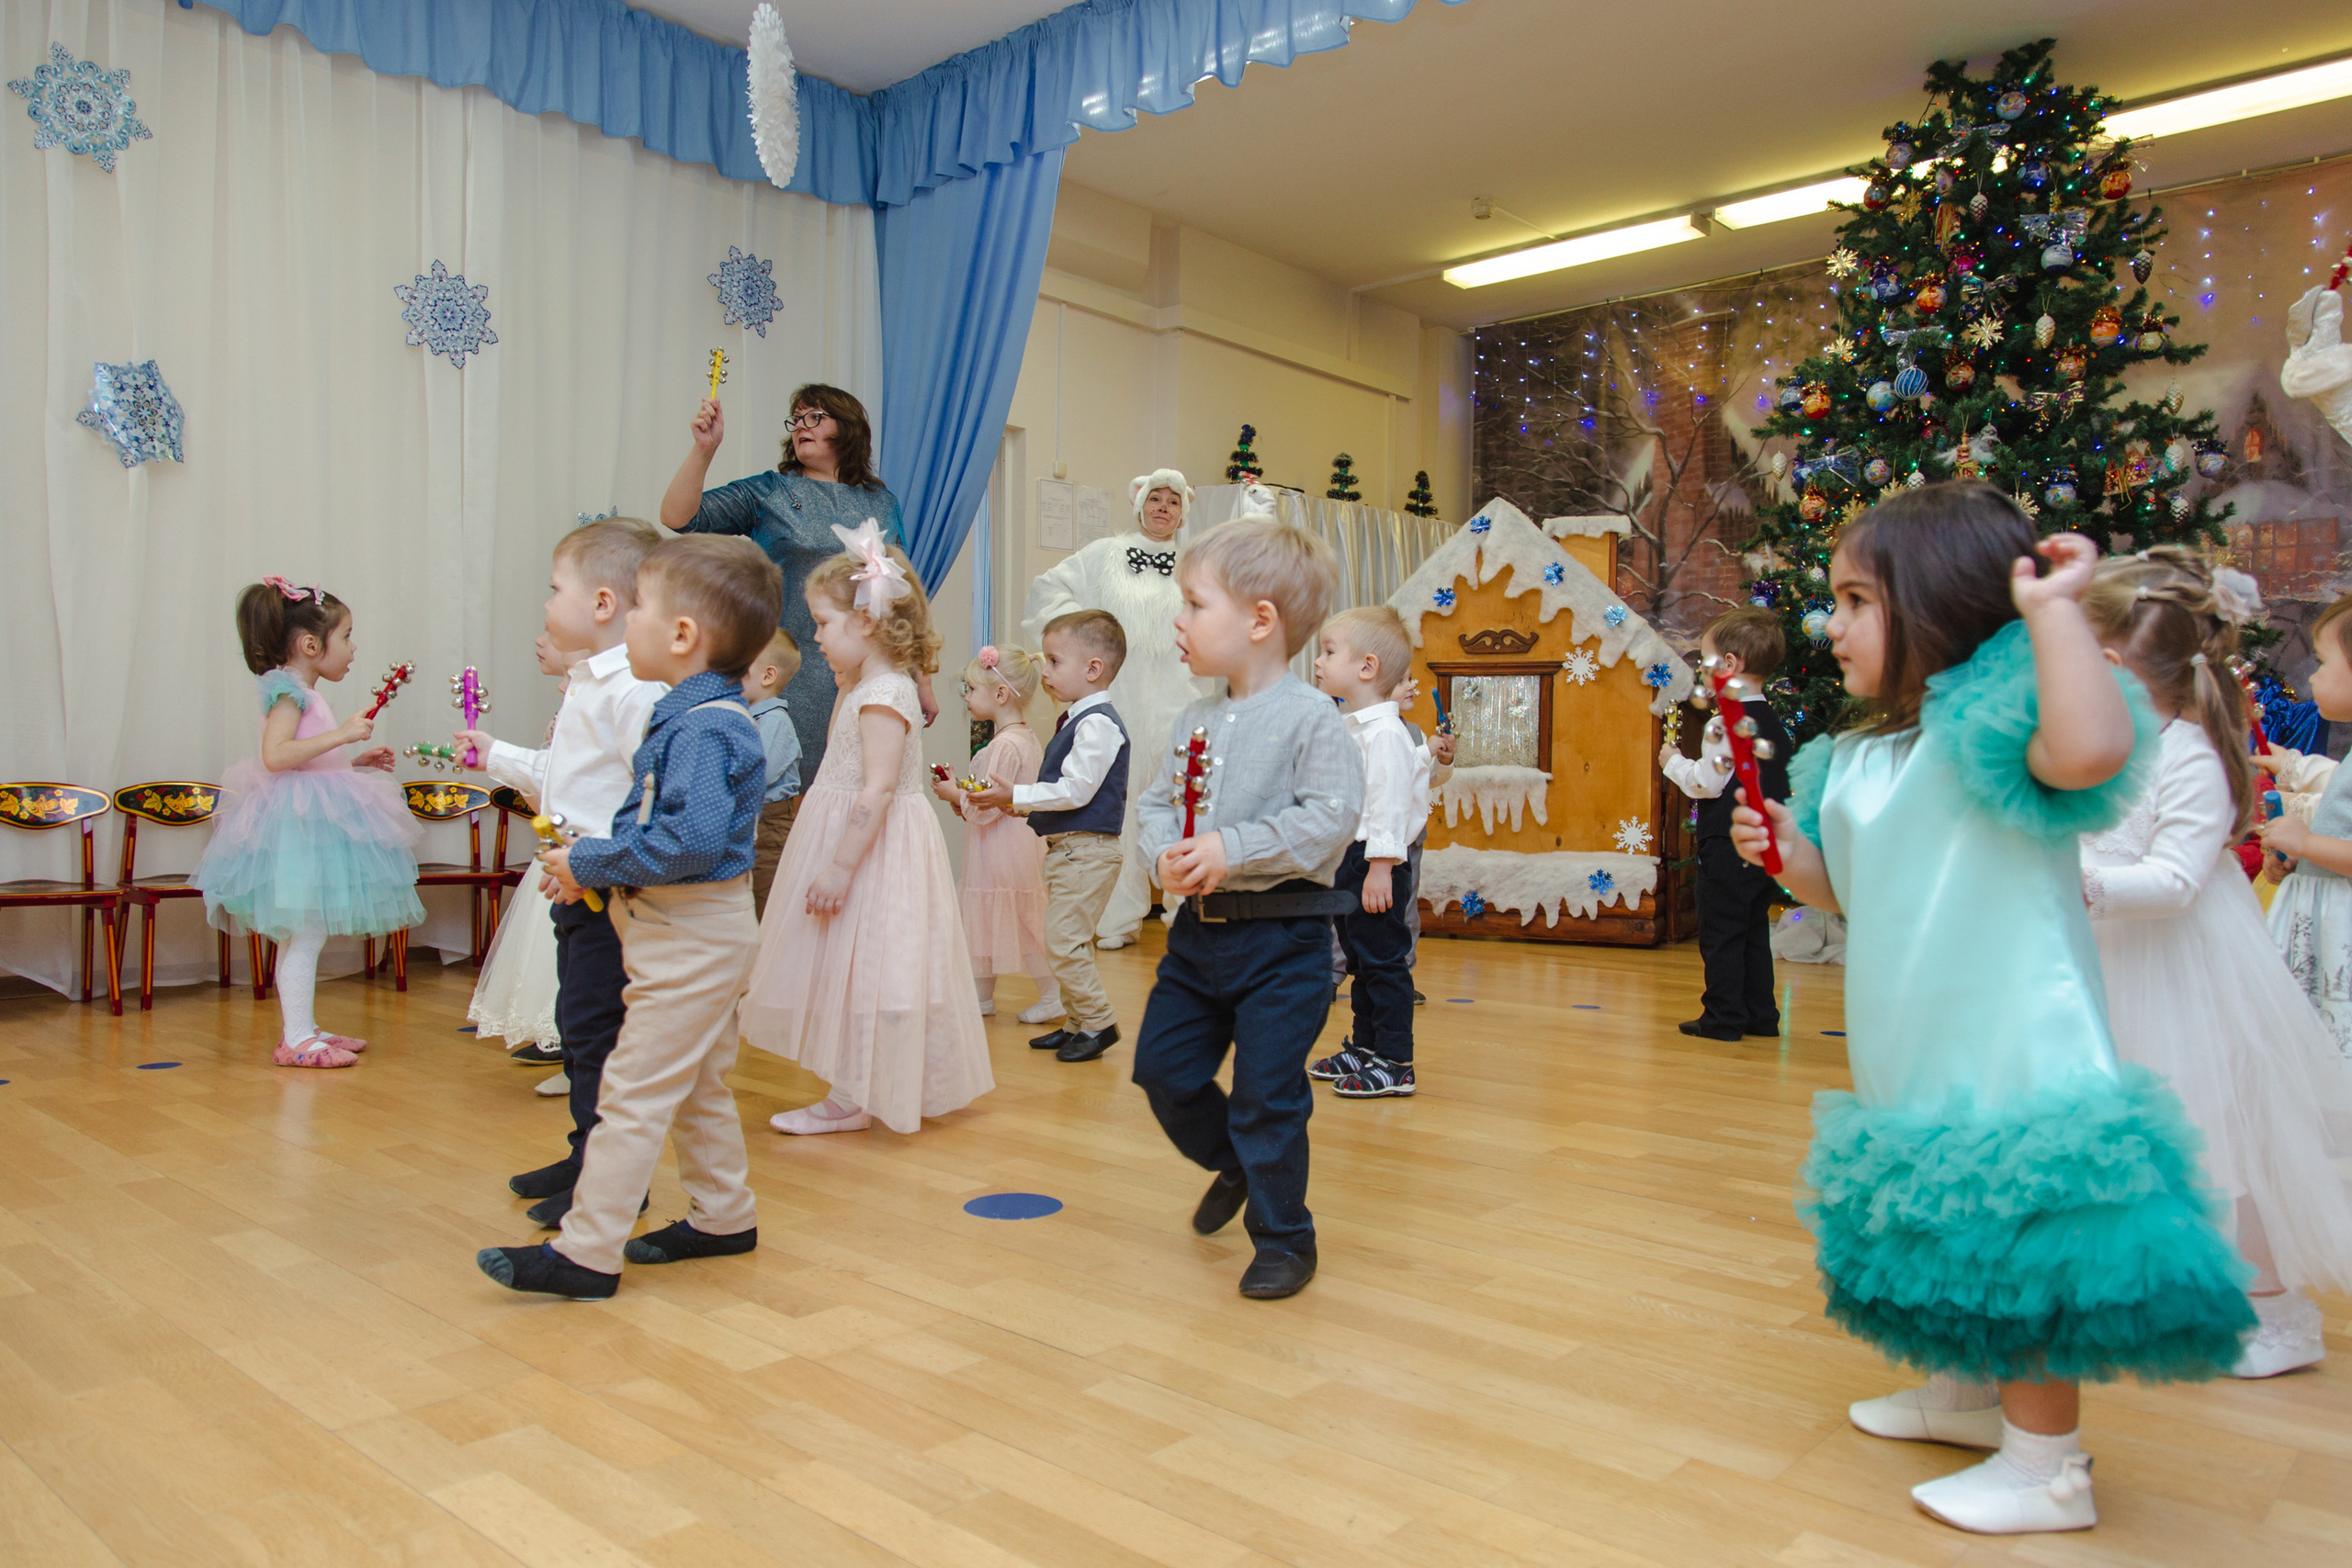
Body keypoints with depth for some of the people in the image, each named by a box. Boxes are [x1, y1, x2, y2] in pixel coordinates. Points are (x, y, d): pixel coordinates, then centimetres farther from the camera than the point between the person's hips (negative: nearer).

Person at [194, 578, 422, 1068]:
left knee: (300, 935, 15)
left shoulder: (304, 693, 17)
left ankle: (304, 1028, 22)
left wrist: (355, 761, 19)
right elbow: (275, 755, -25)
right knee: (306, 934, -7)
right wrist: (342, 735, -25)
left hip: (315, 820, 10)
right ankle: (295, 1038, -2)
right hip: (298, 823, -10)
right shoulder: (287, 690, -12)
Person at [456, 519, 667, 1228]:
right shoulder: (588, 683, 15)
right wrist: (498, 757, 34)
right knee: (578, 1023, 19)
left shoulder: (633, 689, -20)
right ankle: (587, 1155, 32)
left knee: (595, 1027, -3)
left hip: (611, 889, -11)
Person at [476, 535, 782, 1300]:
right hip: (698, 931, 11)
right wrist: (589, 857, 2)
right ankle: (724, 1216, 34)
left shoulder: (704, 729, -23)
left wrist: (590, 864, -22)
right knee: (698, 1084, 21)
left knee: (635, 1091, -3)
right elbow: (649, 822, 16)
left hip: (690, 937, -11)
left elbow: (690, 840, -33)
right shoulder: (693, 716, 10)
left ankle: (585, 1253, 7)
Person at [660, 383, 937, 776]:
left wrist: (922, 681, 13)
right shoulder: (767, 492, 7)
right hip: (790, 686, -2)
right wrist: (704, 448, -15)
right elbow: (678, 518, -2)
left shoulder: (881, 503, 13)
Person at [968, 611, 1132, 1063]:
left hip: (1087, 850, -11)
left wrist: (1016, 796, -16)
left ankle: (1097, 1022, 1)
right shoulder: (1075, 720, 16)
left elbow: (1076, 789, -23)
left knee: (1063, 940, -10)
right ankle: (1078, 1022, 24)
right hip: (1066, 848, 11)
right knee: (1067, 941, 15)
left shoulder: (1099, 723, -17)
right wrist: (1016, 800, 15)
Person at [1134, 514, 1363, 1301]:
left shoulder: (1310, 717, -13)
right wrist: (1165, 856, -11)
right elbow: (1154, 802, 11)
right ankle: (1235, 1164, 40)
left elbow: (1331, 817, -22)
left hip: (1282, 936, -7)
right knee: (1162, 1067, 13)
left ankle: (1284, 1239, 20)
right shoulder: (1195, 720, 8)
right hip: (1199, 926, 7)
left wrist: (1234, 849, -26)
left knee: (1267, 1093, -1)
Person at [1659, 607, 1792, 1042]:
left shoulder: (1724, 725, -17)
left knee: (1720, 933, 0)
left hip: (1728, 846, -9)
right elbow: (1780, 786, 15)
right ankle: (1760, 1014, 20)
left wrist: (1674, 762, -2)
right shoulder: (1775, 725, 10)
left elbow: (1706, 783, -18)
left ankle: (1723, 1017, 4)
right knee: (1755, 932, 15)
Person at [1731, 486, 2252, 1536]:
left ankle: (2047, 1467, 17)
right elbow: (1846, 891, 19)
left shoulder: (1994, 723, -17)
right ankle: (1956, 1390, 43)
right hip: (1911, 1058, 9)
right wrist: (1786, 850, -1)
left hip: (2009, 1042, -9)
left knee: (2018, 1239, 0)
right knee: (1938, 1229, 23)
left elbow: (2093, 750, -40)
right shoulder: (1854, 759, 9)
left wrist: (2052, 609, -30)